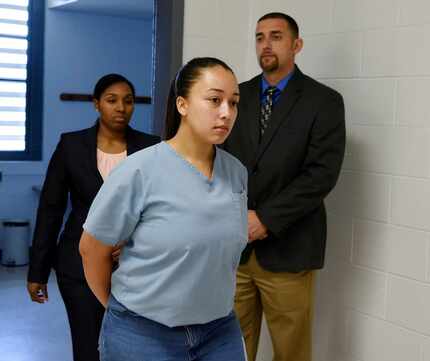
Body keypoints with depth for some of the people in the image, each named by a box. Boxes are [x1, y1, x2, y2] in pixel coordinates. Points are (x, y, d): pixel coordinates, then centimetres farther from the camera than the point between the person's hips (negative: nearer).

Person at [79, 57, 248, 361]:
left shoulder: (238, 173, -1)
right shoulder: (139, 171, -15)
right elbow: (92, 249, -6)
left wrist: (212, 301, 15)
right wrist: (119, 306, 5)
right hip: (142, 333, -4)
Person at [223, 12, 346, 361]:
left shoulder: (324, 101, -3)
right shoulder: (237, 95, 9)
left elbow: (322, 174, -12)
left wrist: (267, 219, -16)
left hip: (287, 247, -3)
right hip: (232, 244, 3)